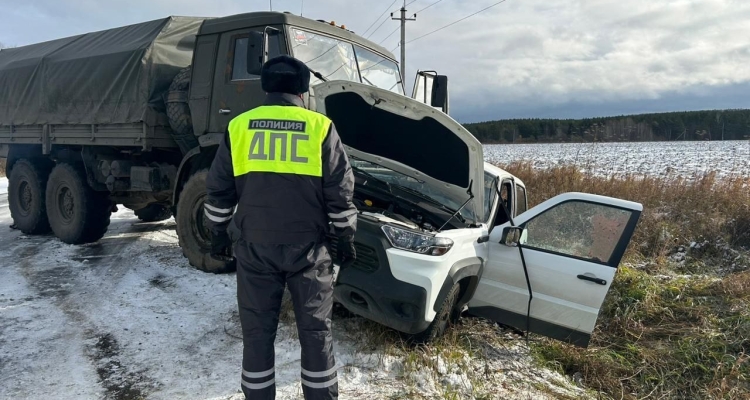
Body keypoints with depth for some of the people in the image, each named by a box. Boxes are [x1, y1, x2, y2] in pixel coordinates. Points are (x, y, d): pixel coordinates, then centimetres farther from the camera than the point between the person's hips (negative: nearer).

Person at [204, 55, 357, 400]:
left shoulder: (238, 127, 3)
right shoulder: (320, 127, -2)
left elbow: (219, 191, 6)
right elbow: (340, 192, -3)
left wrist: (218, 234, 17)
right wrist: (346, 237, 7)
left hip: (253, 246, 2)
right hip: (307, 246, -1)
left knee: (257, 331, 12)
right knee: (315, 330, 10)